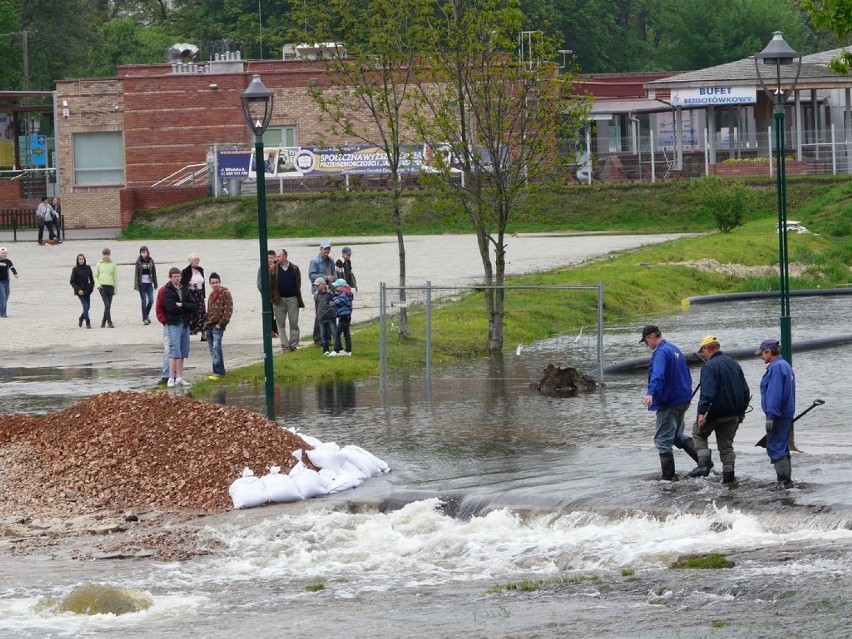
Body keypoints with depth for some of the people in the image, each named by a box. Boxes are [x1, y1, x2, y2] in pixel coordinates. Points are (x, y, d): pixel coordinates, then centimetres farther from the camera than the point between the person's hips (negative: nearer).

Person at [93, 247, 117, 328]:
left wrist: (116, 289, 11)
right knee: (107, 305, -14)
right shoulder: (99, 264, 4)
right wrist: (98, 284, -7)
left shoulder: (112, 264, 7)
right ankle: (109, 322, -15)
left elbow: (115, 278, 12)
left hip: (110, 286, 3)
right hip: (102, 286, -3)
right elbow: (95, 276, 9)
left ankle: (103, 322, 19)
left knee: (108, 306, 5)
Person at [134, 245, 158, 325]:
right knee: (144, 301, -1)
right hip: (142, 284, -2)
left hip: (149, 283, 2)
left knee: (151, 300, -4)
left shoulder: (151, 261, 3)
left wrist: (155, 285, 7)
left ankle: (146, 314, 21)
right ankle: (144, 318, 7)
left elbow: (154, 273, 7)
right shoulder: (138, 262, -3)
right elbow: (136, 274, -4)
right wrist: (136, 286, -9)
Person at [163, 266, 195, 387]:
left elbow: (193, 306, 3)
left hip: (185, 323, 6)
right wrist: (186, 307, -6)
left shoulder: (185, 290, 13)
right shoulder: (167, 291, -3)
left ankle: (179, 378, 14)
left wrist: (181, 305, -12)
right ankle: (171, 378, -12)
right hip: (174, 324, -6)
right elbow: (170, 307, -15)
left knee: (183, 353, 8)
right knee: (174, 352, -12)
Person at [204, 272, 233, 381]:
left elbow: (228, 309, -11)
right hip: (209, 326, 8)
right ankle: (219, 371, 15)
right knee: (213, 350, 9)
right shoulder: (212, 295, 19)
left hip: (218, 326, -8)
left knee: (216, 348, -17)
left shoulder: (225, 293, -4)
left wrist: (221, 323, -15)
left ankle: (218, 372, -19)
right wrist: (206, 322, 14)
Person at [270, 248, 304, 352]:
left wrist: (299, 299, 2)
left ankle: (293, 345, 9)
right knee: (281, 324, 2)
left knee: (294, 323, 3)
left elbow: (298, 284, 5)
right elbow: (270, 284, 0)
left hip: (292, 298, 0)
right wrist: (272, 297, -6)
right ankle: (285, 346, 7)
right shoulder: (273, 269, 0)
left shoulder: (294, 269, 1)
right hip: (279, 300, 0)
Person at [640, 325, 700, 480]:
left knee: (663, 440, -2)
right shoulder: (674, 349, 14)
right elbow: (686, 373, 25)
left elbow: (658, 375, -37)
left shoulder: (660, 353, -18)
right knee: (677, 435, 22)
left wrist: (650, 393, -51)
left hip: (668, 402, -10)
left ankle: (668, 476, -1)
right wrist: (687, 395, 36)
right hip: (683, 399, 10)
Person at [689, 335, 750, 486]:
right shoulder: (734, 365, 11)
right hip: (734, 414, 7)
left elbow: (707, 392, -24)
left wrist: (702, 412, -25)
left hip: (716, 413, -7)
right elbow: (745, 390, 15)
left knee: (698, 433, 14)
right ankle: (729, 476, 8)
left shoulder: (709, 366, -14)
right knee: (726, 444, 13)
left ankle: (704, 465, -1)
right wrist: (742, 411, 22)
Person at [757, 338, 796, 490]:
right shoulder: (786, 366, 16)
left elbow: (774, 394, -22)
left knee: (775, 448, -9)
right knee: (782, 448, 15)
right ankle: (787, 481, 19)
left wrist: (771, 416, -23)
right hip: (786, 414, 10)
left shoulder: (776, 367, -16)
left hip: (777, 415, -10)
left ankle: (784, 481, -11)